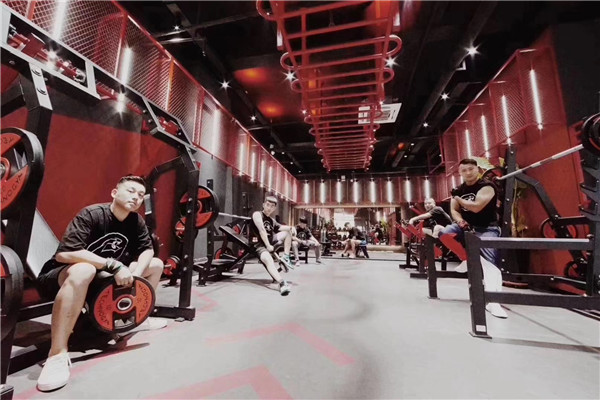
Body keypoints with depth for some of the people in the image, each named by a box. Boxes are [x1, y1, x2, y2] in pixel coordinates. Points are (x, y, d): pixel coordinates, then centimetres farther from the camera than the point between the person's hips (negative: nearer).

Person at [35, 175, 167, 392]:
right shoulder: (91, 214, -24)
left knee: (156, 264, -1)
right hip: (58, 277, -6)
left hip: (102, 278, 7)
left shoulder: (136, 221, -5)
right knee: (83, 270, -41)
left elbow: (147, 250, -3)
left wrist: (134, 274, -20)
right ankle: (57, 354, -29)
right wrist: (113, 264, -33)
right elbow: (64, 254, -32)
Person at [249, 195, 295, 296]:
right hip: (258, 244, -8)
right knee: (268, 259, -38)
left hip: (270, 240, 8)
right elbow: (262, 230, -18)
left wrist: (291, 227, -14)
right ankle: (282, 283, -53)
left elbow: (280, 227, 8)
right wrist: (268, 246, -25)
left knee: (288, 232, 8)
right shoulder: (257, 214, -9)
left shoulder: (271, 220, 15)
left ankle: (286, 257, 1)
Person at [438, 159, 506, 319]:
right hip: (466, 226, 6)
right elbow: (454, 210, 6)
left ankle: (492, 301, -23)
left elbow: (476, 207, -24)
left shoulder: (487, 186, -10)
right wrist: (460, 221, -15)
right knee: (443, 233, -19)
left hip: (486, 229, -5)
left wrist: (458, 199, -8)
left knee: (489, 262, -21)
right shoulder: (458, 190, 9)